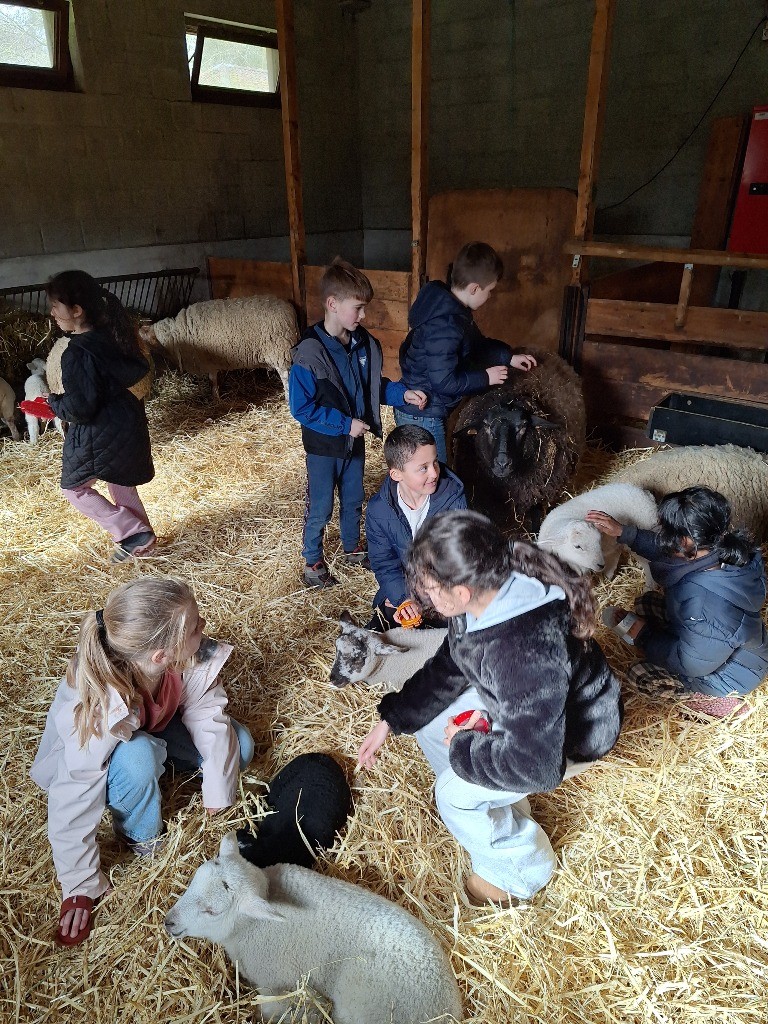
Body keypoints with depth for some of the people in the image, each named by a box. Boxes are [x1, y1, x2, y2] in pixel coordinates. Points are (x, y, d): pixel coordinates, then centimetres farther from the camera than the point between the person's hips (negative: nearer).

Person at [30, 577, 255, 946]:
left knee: (238, 745, -11)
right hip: (86, 760, -4)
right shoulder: (99, 708, -43)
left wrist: (217, 791, -16)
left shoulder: (196, 659, -33)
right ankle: (141, 836, -6)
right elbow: (73, 799, -35)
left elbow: (209, 718, -19)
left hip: (154, 731, 4)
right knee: (137, 758, -36)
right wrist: (79, 888, -26)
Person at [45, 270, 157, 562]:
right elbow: (139, 369, 12)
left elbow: (79, 409, -25)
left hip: (99, 436, -8)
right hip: (128, 425, 8)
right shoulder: (110, 335, -1)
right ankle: (141, 539, 34)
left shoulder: (77, 354, -25)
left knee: (74, 488, 12)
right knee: (120, 483, 24)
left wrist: (52, 402, -5)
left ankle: (135, 534, 7)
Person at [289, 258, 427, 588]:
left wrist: (403, 393, -6)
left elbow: (374, 385, 11)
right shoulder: (310, 353, -24)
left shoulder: (364, 343, -3)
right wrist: (345, 424, -22)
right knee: (320, 508, 9)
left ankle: (353, 548, 45)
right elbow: (301, 407, -23)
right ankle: (312, 561, 30)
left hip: (354, 440, 6)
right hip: (323, 447, -6)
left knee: (353, 500, 22)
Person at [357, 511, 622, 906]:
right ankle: (501, 811, 28)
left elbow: (537, 763, -36)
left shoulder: (526, 653, -44)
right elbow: (445, 669, -2)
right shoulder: (486, 596, -18)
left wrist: (464, 748, -21)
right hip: (518, 706, 8)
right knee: (428, 721, 7)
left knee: (455, 795, -11)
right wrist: (389, 721, -2)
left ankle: (519, 871, 19)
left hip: (570, 734, -8)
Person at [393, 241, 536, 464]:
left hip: (426, 411, 10)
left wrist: (508, 357, 12)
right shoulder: (445, 325, -27)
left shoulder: (450, 307, 4)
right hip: (422, 416, -10)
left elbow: (476, 343, 20)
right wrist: (485, 377, -15)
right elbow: (444, 382, -27)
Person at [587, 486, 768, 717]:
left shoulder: (706, 606, -44)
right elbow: (667, 550, 0)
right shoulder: (722, 551, -21)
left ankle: (716, 698, 9)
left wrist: (640, 633, -16)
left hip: (730, 672, -8)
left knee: (640, 676, -2)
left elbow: (692, 664, -27)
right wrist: (623, 532, -5)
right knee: (645, 604, 9)